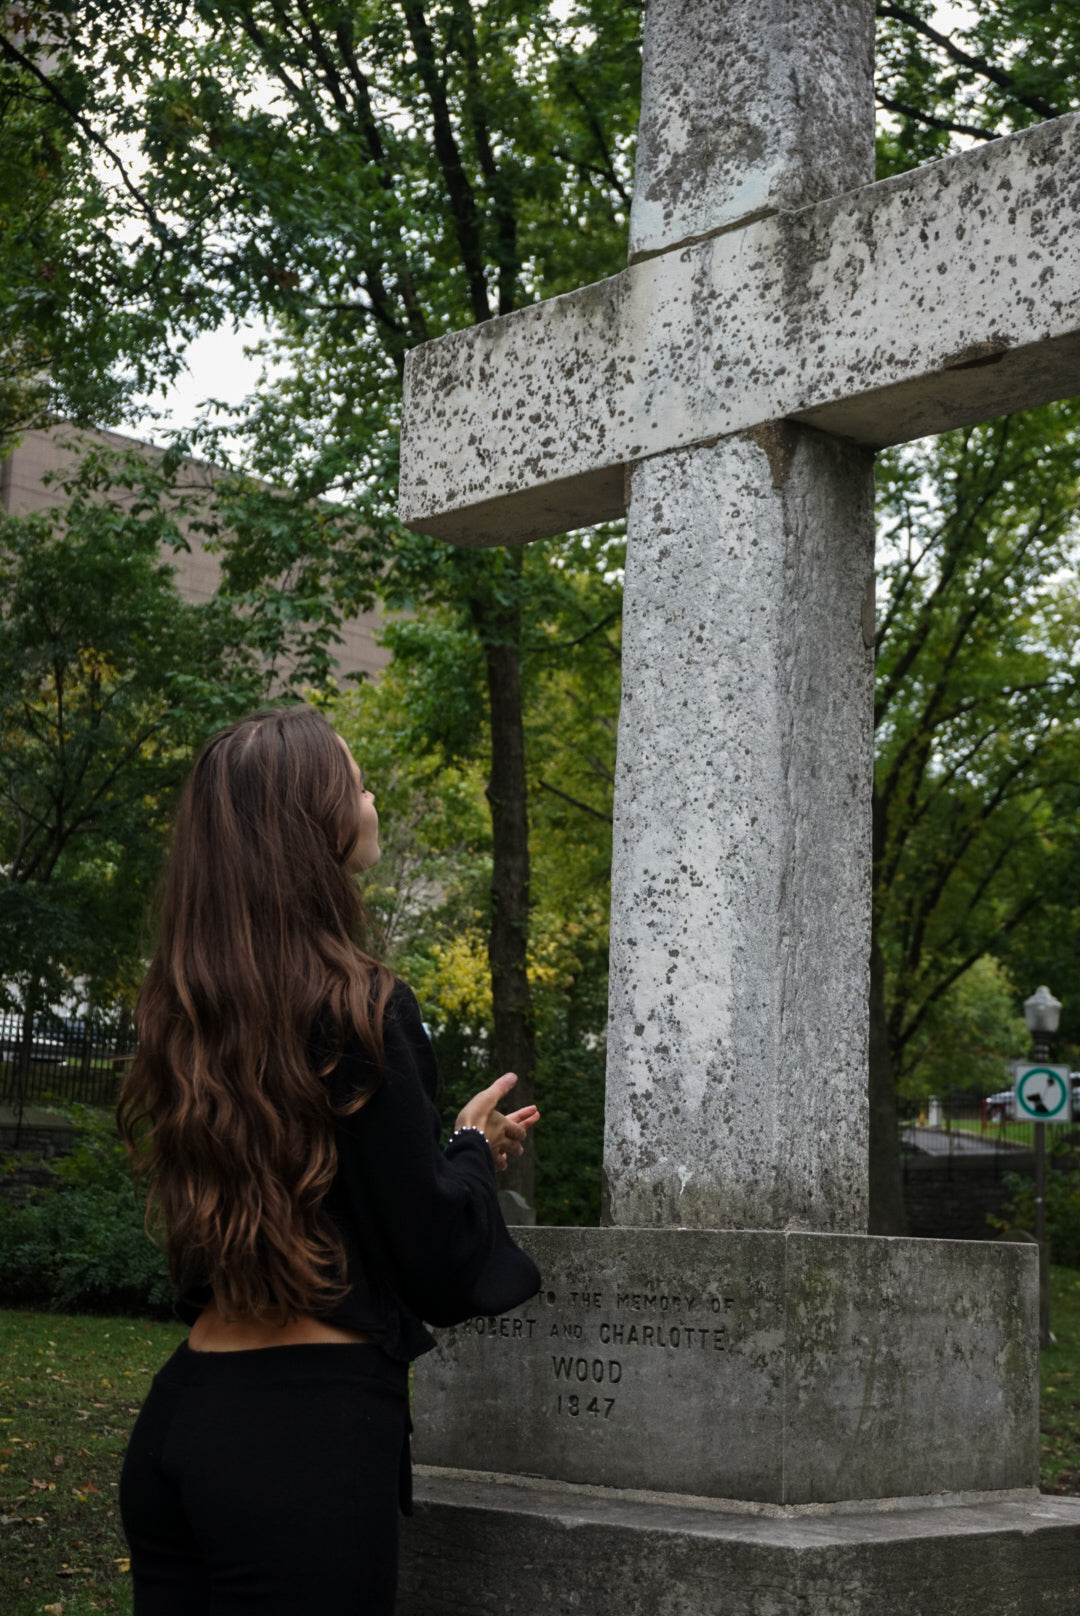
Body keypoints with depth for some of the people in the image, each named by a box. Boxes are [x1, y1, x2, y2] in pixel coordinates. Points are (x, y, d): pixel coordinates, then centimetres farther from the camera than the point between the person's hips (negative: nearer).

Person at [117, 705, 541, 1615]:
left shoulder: (189, 1010, 6)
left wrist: (462, 1152, 23)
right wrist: (473, 1147, 8)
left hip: (183, 1411, 7)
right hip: (316, 1423, -7)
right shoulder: (359, 1009, -16)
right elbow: (434, 1261, -11)